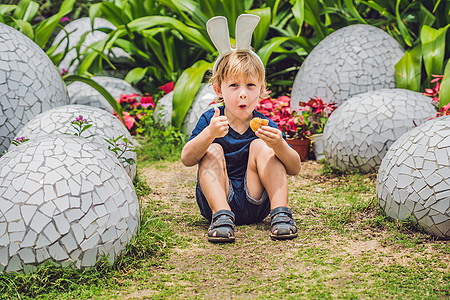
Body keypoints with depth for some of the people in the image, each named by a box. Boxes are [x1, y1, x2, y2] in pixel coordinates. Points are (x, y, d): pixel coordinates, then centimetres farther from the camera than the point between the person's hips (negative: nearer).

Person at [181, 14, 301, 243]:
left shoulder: (266, 125, -2)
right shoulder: (210, 120, -3)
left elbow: (294, 169, -10)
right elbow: (186, 159, -17)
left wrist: (279, 145, -33)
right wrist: (209, 134, -37)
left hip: (256, 204, 0)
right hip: (216, 198, 0)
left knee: (260, 146, -15)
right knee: (212, 150, -18)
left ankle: (280, 212, -23)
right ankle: (221, 215, -32)